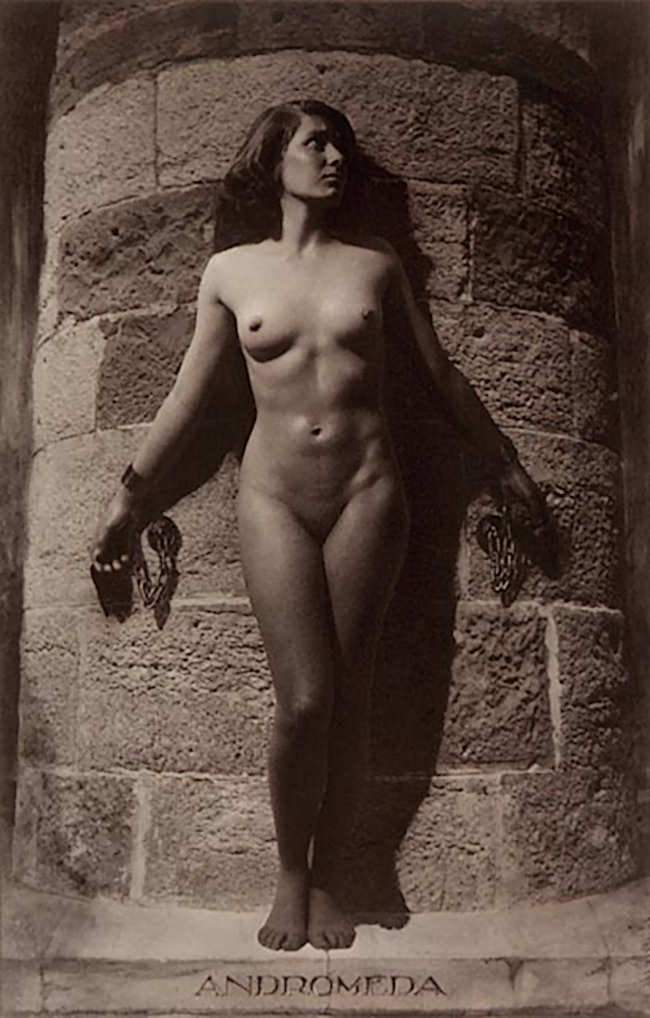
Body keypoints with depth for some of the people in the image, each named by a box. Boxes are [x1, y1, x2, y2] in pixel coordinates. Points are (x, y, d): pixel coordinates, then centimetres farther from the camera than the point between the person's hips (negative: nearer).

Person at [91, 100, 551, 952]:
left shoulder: (376, 263, 9)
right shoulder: (229, 272, 7)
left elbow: (443, 376, 15)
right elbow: (189, 394, 11)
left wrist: (505, 464, 19)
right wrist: (130, 494, 13)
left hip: (367, 491, 1)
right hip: (274, 497, -1)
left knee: (348, 698, 2)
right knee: (305, 699, -8)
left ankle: (326, 881, 20)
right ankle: (290, 876, 16)